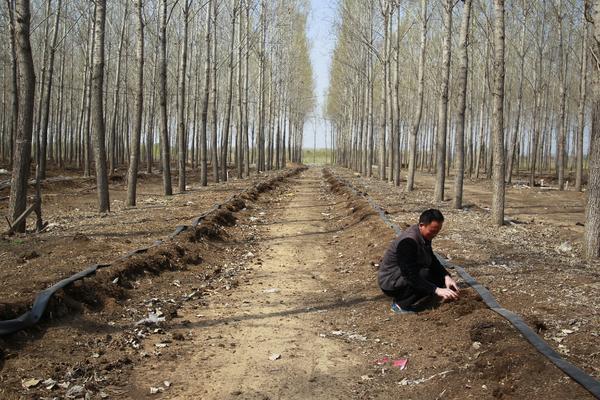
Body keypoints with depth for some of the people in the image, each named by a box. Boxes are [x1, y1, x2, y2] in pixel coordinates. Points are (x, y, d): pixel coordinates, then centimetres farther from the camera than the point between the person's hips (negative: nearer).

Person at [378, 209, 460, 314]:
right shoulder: (408, 241, -29)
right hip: (391, 282, -9)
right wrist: (437, 290, -36)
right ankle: (401, 303, -10)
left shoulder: (425, 235, -1)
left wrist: (446, 276, -6)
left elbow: (432, 260, 11)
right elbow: (411, 277, -32)